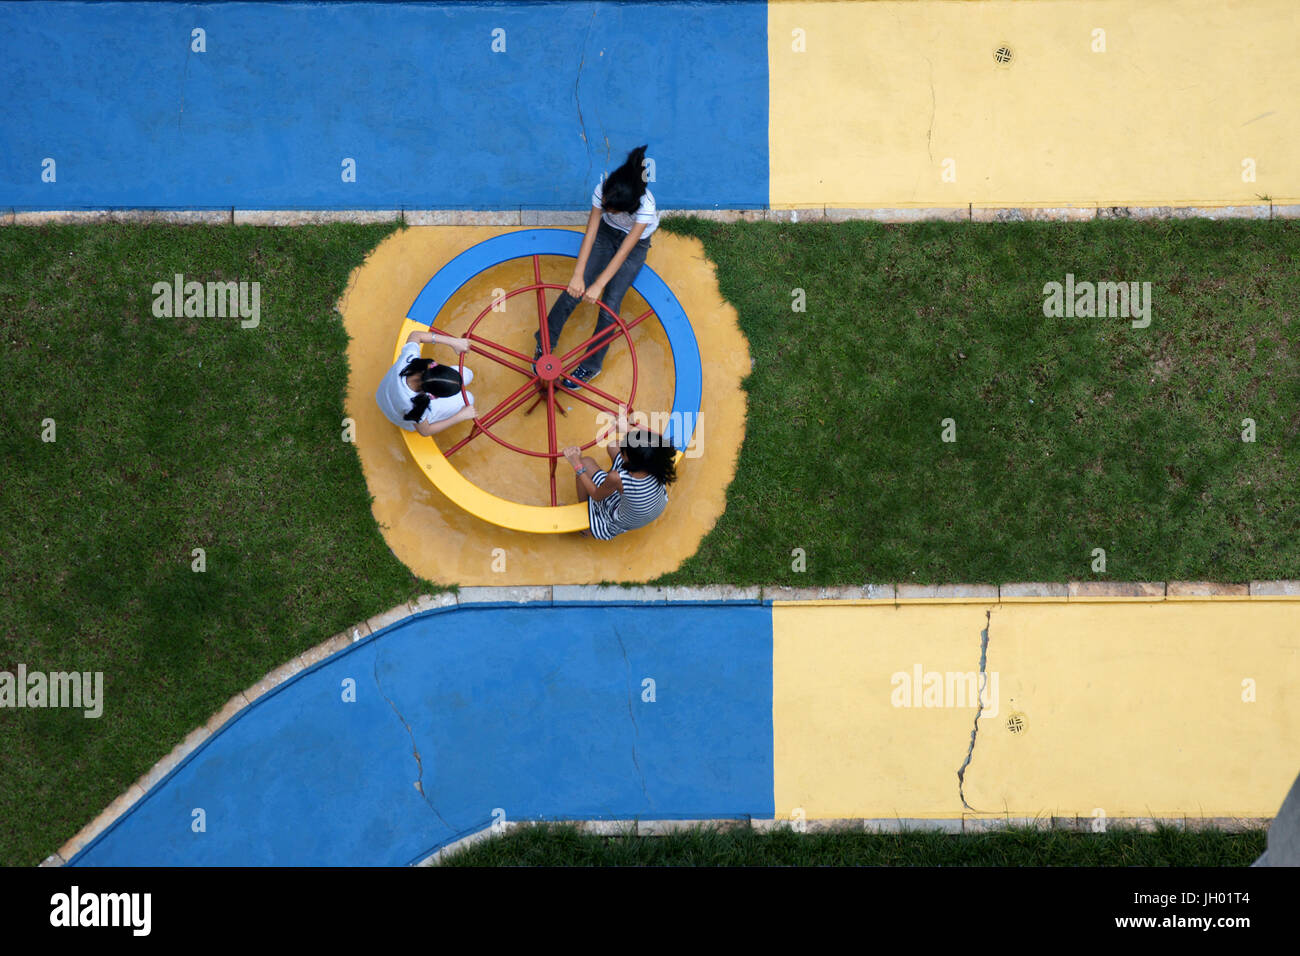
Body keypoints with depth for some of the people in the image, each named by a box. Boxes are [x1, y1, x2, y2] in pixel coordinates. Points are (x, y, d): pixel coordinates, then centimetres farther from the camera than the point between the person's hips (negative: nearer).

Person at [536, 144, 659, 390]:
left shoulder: (645, 206, -39)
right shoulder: (603, 189, -30)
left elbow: (624, 251, -36)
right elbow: (591, 232, -27)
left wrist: (598, 285, -37)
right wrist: (578, 275, -33)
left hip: (635, 243, -3)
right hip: (607, 233, 3)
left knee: (610, 302, -11)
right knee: (575, 289, -12)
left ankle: (591, 365, 3)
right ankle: (545, 342, 4)